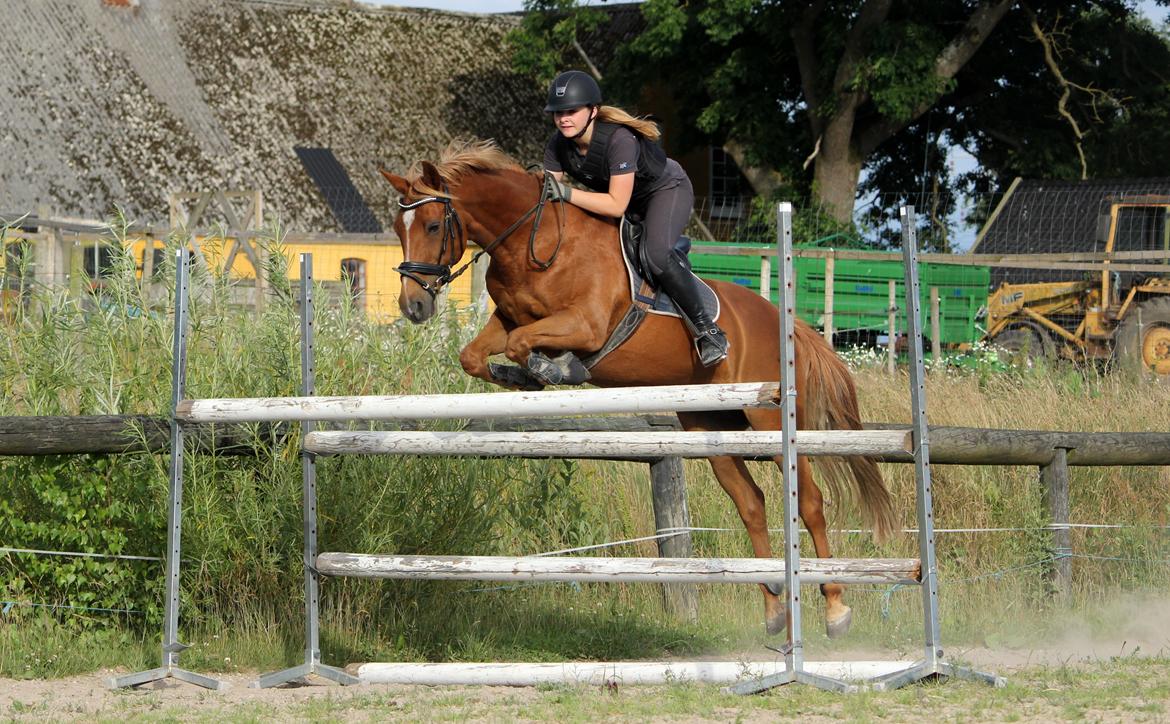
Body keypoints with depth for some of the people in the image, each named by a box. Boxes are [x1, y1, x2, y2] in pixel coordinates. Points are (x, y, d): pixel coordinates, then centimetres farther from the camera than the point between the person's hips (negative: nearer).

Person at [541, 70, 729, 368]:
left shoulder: (619, 139, -38)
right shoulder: (558, 145, -17)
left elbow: (617, 206, -39)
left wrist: (566, 193, -44)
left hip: (667, 189, -9)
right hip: (615, 194, 9)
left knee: (655, 254, -33)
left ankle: (707, 329, -22)